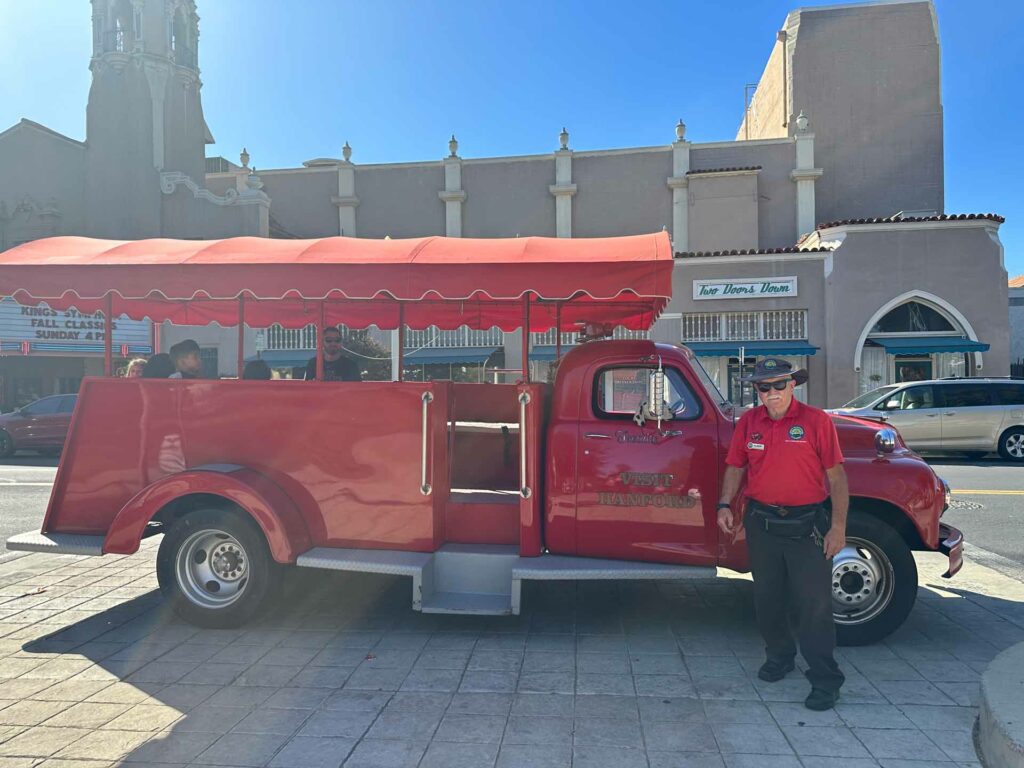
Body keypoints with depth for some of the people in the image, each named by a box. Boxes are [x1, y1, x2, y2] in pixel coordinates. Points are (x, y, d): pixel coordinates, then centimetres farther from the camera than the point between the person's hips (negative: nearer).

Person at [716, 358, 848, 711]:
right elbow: (735, 467, 12)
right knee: (767, 598, 15)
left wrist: (838, 526, -10)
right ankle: (779, 656, 37)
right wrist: (725, 505, -1)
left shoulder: (816, 420, -7)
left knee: (814, 602, -1)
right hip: (761, 523, 4)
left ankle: (825, 680, 12)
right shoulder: (748, 422, 4)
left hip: (807, 526, -4)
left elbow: (836, 476, -6)